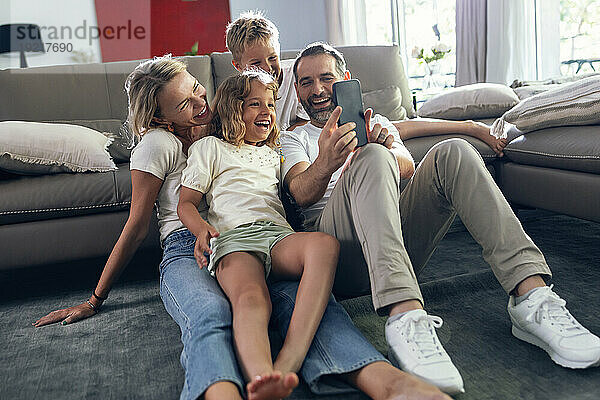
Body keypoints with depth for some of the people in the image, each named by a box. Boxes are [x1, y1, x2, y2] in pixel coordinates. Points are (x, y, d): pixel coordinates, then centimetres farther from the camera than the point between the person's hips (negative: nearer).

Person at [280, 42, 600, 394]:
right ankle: (406, 316, -49)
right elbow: (302, 193, -3)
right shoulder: (293, 140, 21)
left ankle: (531, 297, -30)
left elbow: (407, 167, 7)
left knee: (452, 152, -19)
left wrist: (388, 147, -17)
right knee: (372, 159, -30)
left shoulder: (377, 124, 30)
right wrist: (325, 162, -27)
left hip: (400, 233, 3)